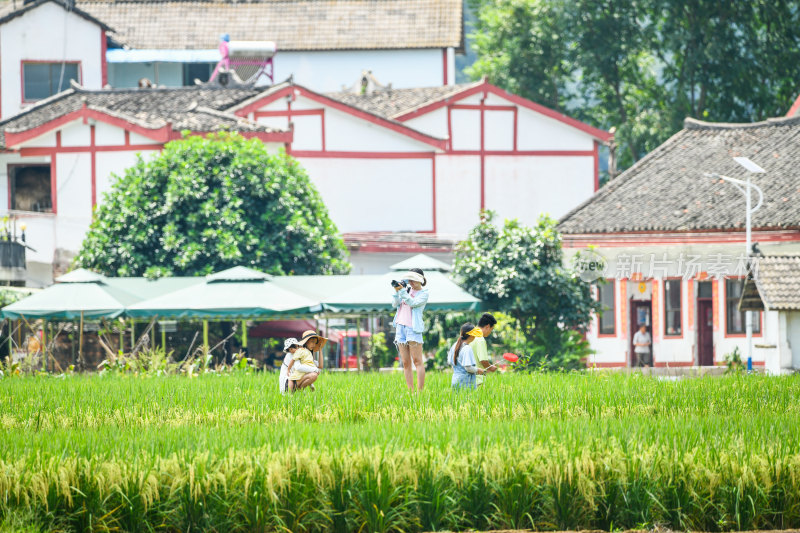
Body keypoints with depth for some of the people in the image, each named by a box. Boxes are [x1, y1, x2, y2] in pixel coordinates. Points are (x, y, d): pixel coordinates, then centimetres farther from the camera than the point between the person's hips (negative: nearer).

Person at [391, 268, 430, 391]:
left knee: (417, 361, -9)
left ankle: (420, 391, -11)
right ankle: (410, 391, 4)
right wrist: (397, 291, -4)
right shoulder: (407, 288, 14)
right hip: (400, 326, 5)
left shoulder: (424, 293, 1)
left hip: (413, 328, -5)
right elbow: (395, 304, 9)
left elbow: (413, 303, -14)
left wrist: (402, 291, -18)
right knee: (406, 363, 3)